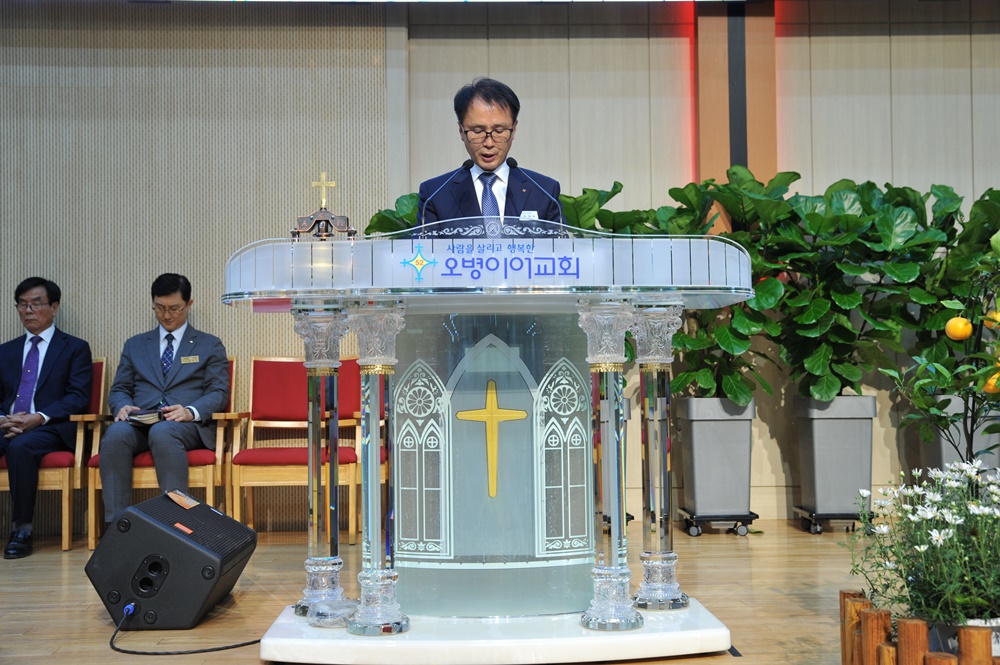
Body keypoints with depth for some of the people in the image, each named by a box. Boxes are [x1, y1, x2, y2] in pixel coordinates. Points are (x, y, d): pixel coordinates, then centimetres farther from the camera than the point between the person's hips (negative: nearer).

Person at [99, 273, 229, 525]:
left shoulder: (210, 345, 17)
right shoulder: (135, 345, 26)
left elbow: (219, 393, 6)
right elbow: (119, 389, 19)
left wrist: (191, 411, -15)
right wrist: (123, 407, -7)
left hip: (189, 426, -2)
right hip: (140, 423, 3)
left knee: (163, 432, -39)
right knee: (116, 433, -34)